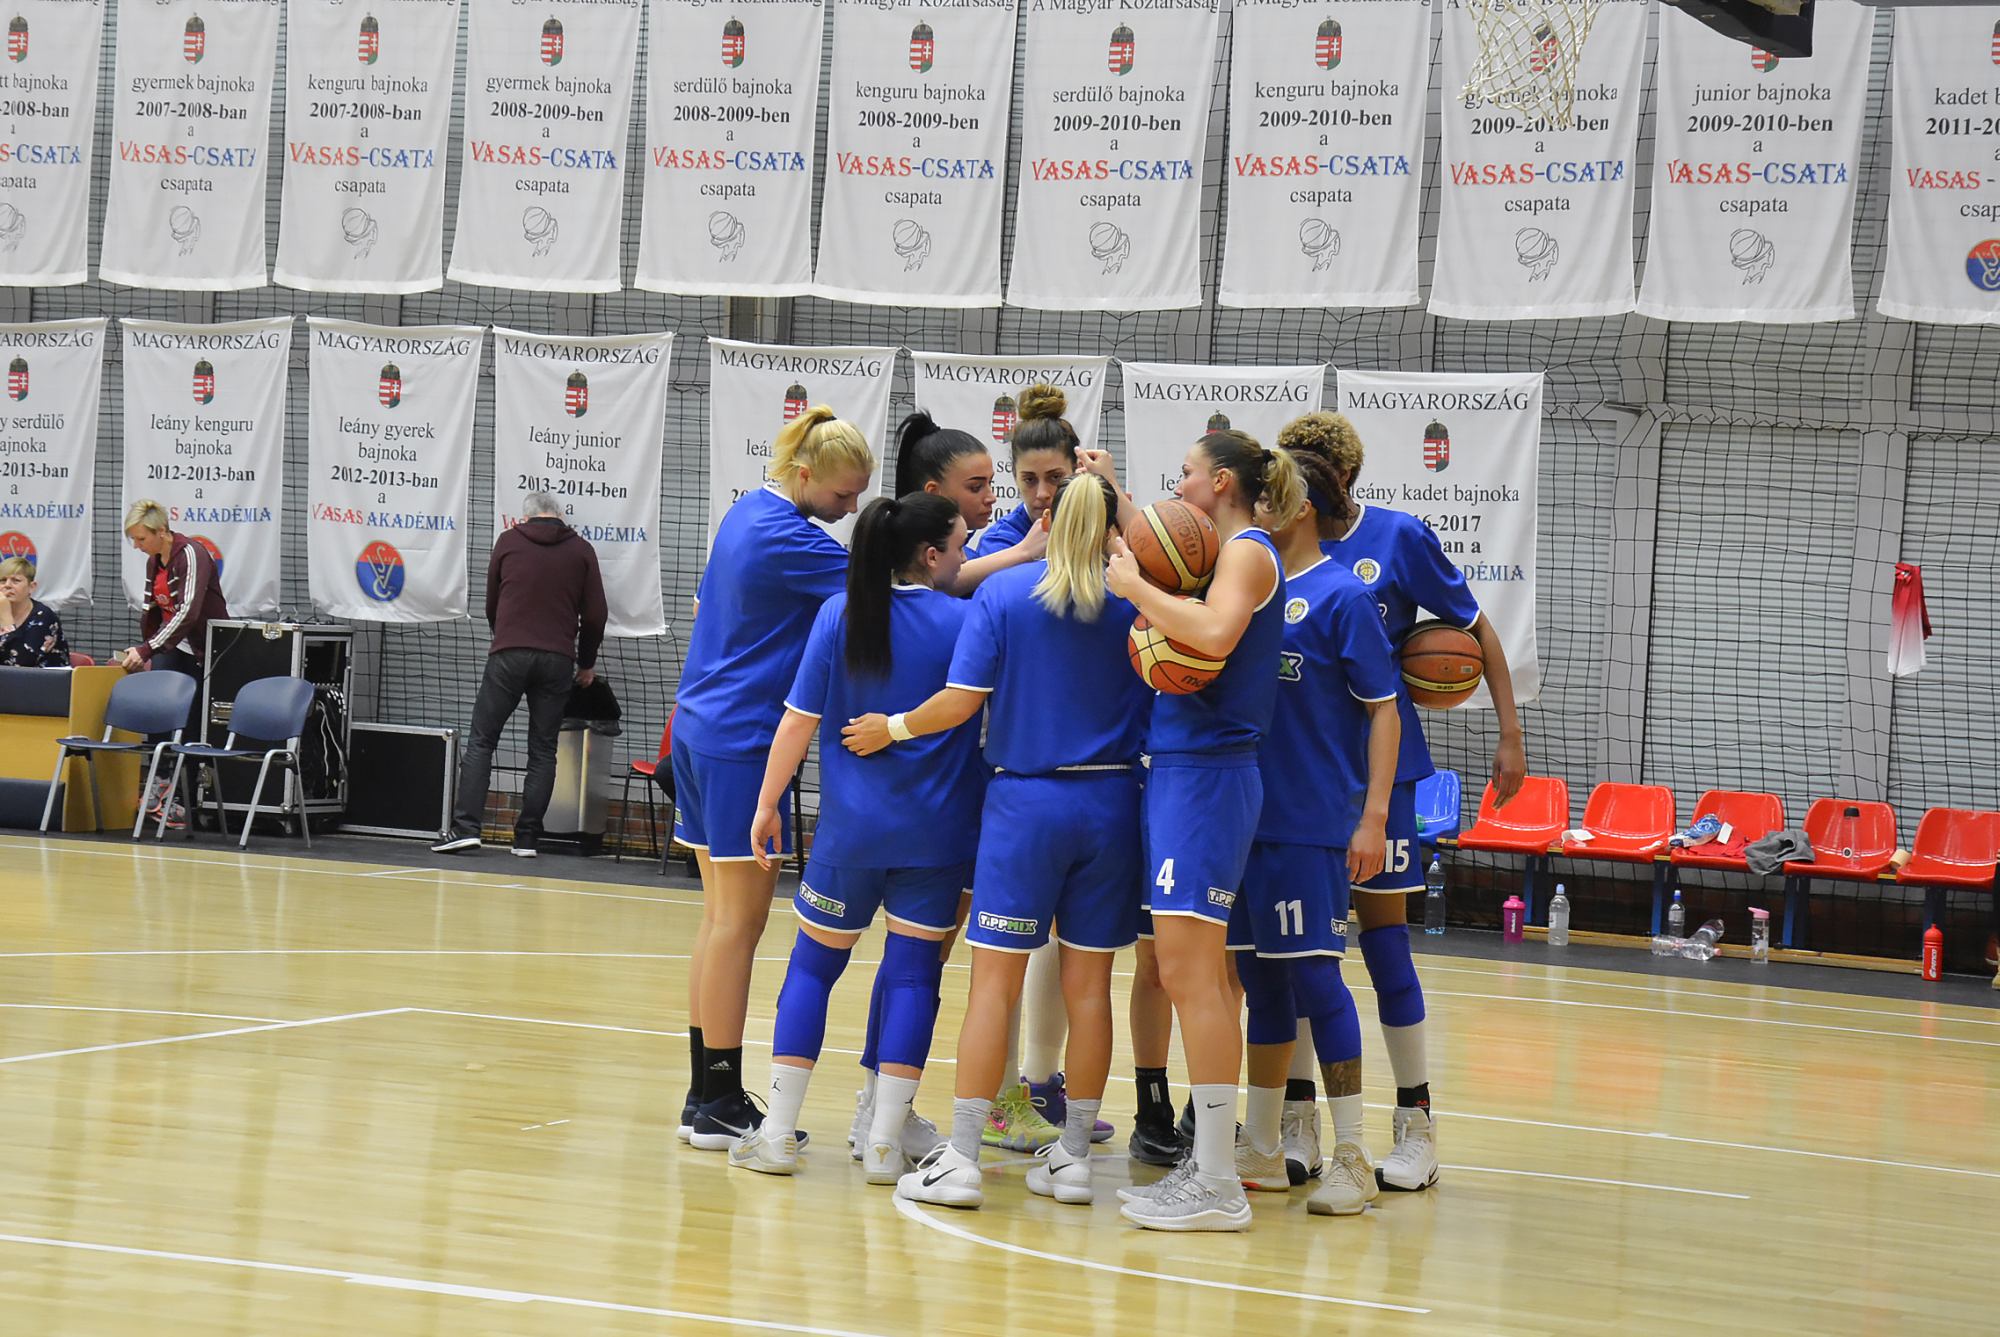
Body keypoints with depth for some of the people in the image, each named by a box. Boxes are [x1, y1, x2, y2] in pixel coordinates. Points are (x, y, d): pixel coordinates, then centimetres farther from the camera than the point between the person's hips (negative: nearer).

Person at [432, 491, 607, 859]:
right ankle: (528, 838, 2)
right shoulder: (581, 550, 9)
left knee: (480, 741, 4)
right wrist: (586, 664, 21)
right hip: (557, 660, 1)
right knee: (543, 750, 7)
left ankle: (466, 828, -7)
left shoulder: (508, 542, 9)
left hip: (508, 654, -1)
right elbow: (594, 615, 7)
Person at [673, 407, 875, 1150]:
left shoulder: (746, 514, 11)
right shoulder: (786, 537, -18)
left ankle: (706, 1096, 16)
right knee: (740, 920, -4)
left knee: (722, 915, 13)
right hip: (744, 744, -10)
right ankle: (721, 1103, -1)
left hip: (702, 732, 10)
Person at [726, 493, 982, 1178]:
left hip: (851, 826, 1)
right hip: (938, 832, -1)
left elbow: (799, 720, -4)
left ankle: (778, 1133, 8)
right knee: (914, 970, 5)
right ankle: (885, 1139, 4)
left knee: (813, 964, 11)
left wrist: (768, 805, 4)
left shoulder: (840, 614, -4)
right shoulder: (966, 622, -7)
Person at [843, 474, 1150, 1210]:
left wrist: (892, 728, 5)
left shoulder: (1003, 592, -5)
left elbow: (961, 701, -9)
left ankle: (961, 1157, -1)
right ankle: (1073, 1155, 13)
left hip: (1026, 799, -2)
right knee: (1088, 984, 8)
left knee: (995, 981, 0)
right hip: (1110, 803, 2)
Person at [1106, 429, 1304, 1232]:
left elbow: (1215, 634, -28)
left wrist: (1137, 587, -18)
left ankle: (1218, 1186, -11)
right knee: (1201, 977, 12)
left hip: (1206, 776, -10)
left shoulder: (1249, 552, -9)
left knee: (1190, 975, -11)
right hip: (1185, 773, 10)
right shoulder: (1225, 556, 17)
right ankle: (1208, 1163, 18)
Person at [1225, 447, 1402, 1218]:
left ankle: (1352, 1160, -1)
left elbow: (1384, 711, -7)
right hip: (1245, 813, 6)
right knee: (1260, 980, 12)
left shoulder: (1341, 597, -7)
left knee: (1313, 976, -7)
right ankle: (1262, 1152, 22)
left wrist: (1374, 816, -13)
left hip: (1311, 822, -6)